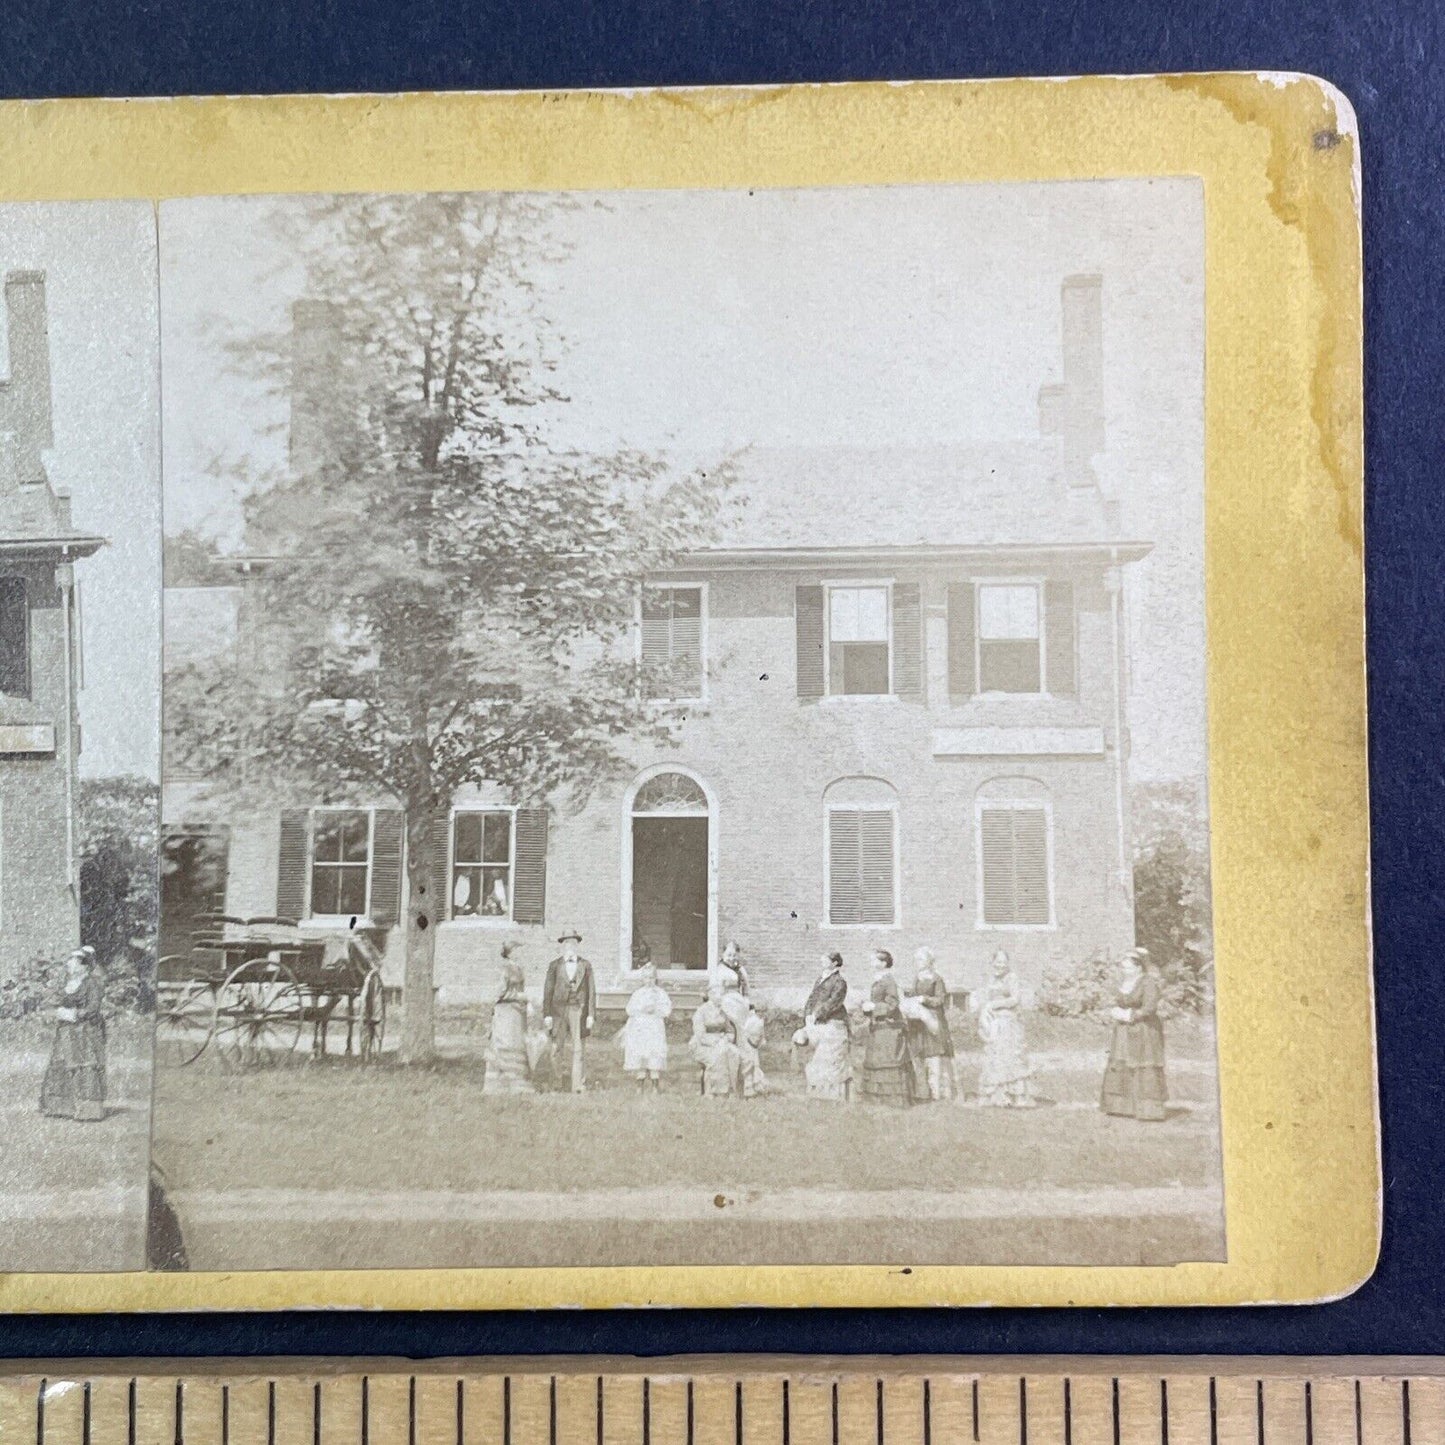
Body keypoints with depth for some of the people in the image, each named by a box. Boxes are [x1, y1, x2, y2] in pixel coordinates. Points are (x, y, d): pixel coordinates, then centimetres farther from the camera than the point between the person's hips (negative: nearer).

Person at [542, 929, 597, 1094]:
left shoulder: (585, 965, 7)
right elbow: (548, 991, 4)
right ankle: (559, 1079, 24)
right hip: (558, 1011, 0)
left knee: (578, 1051, -3)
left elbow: (591, 991, 5)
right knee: (556, 1050, 1)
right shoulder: (554, 966, 6)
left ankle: (578, 1087, 1)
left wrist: (591, 1015, -2)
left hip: (579, 1011, 0)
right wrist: (547, 1015, -3)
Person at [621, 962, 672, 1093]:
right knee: (638, 1055, -2)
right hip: (638, 1028, 2)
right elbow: (630, 1009, 3)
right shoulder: (637, 993, 12)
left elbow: (667, 1010, 0)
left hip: (655, 1028, -1)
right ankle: (640, 1085, 6)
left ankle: (655, 1086, -3)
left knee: (655, 1055, -8)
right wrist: (642, 1010, -11)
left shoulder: (660, 993, 8)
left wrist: (655, 1010, -13)